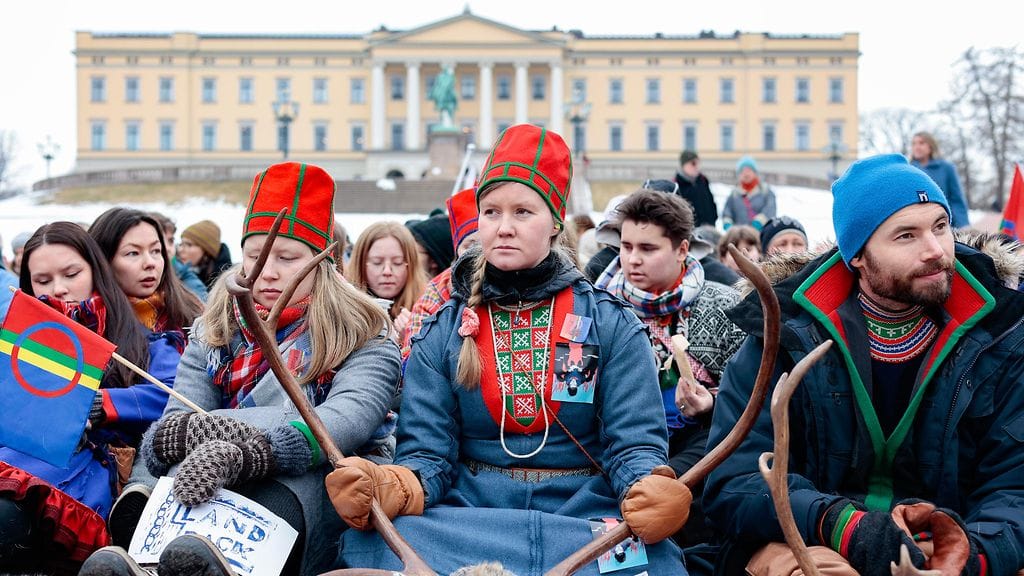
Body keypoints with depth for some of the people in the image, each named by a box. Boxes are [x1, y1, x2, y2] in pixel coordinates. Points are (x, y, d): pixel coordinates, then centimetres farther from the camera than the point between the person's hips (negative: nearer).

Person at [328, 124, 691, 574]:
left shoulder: (611, 325, 5)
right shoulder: (441, 334, 8)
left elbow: (634, 445, -3)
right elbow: (427, 454, 1)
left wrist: (649, 492, -28)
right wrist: (392, 489, -24)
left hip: (586, 517, -1)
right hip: (467, 517, 1)